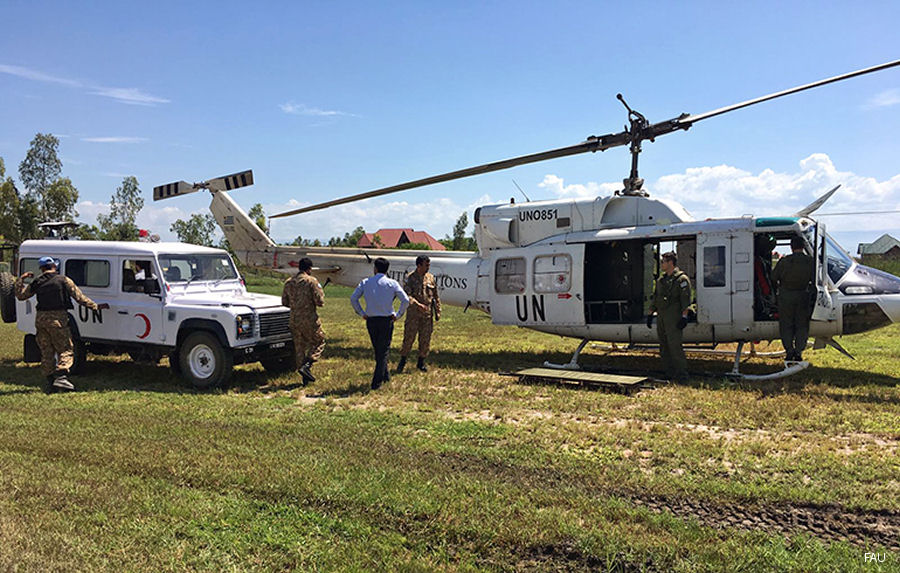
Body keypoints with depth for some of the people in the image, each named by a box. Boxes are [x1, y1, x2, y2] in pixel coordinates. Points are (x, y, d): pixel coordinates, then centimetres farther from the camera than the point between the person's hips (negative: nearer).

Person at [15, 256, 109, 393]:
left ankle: (49, 380, 10)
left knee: (46, 352, 12)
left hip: (40, 319, 4)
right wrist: (96, 306, 6)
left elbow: (20, 295, 21)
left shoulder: (36, 282, 9)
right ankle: (61, 377, -17)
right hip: (57, 318, -4)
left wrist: (21, 279, 32)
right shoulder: (63, 280, -2)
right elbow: (79, 297, -1)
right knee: (65, 350, -1)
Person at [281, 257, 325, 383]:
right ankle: (306, 366, -6)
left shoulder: (288, 282, 6)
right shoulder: (311, 281, -11)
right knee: (319, 342, 11)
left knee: (299, 347, 13)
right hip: (309, 319, -5)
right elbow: (320, 301, -13)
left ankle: (306, 377, 16)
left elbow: (284, 302, 11)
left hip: (294, 320, 6)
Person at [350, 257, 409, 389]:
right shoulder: (392, 283, -4)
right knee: (383, 350, 5)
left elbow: (353, 298, -3)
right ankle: (377, 382, 1)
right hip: (387, 320, -2)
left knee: (378, 349, 19)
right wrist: (398, 314, 1)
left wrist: (362, 313, 6)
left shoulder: (365, 282, 1)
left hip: (371, 320, 2)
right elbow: (405, 300, -10)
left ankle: (385, 375, 31)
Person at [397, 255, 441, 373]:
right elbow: (406, 295, -14)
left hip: (427, 314, 4)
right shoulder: (410, 278, -5)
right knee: (408, 337, -1)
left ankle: (421, 362, 19)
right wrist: (418, 304, -27)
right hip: (413, 313, -4)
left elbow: (436, 296, 14)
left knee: (425, 339, 6)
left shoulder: (431, 277, 8)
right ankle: (403, 360, 14)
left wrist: (438, 311, 11)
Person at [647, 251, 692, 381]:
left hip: (674, 317, -8)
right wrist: (650, 314, 18)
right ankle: (670, 373, 16)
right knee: (664, 347, 9)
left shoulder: (682, 279, -4)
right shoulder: (661, 280, 19)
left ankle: (682, 374, -8)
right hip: (661, 317, 8)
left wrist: (684, 317, -18)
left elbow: (686, 299, -11)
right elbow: (655, 298, 23)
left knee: (675, 345, -13)